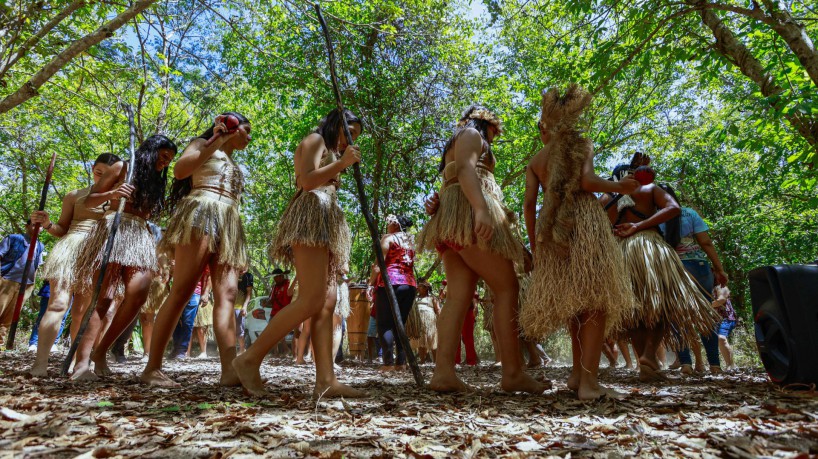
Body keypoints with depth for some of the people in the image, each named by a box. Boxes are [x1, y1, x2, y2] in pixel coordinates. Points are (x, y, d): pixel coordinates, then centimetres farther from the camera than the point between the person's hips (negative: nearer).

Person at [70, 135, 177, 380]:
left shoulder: (157, 180, 24)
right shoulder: (123, 167, 9)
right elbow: (88, 201, 5)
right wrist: (112, 194, -13)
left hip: (141, 237, 5)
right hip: (113, 230, -5)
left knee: (138, 293, -17)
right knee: (104, 297, -16)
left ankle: (100, 351, -7)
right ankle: (82, 361, -18)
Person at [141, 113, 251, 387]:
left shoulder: (233, 164, 32)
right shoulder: (203, 144, 13)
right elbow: (180, 171, -7)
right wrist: (216, 141, -9)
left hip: (229, 226, 7)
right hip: (202, 215, -6)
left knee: (227, 294, -11)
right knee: (181, 291, -14)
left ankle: (229, 370, -21)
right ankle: (152, 368, -10)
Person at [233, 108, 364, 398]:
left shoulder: (331, 153, 33)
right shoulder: (315, 139, 8)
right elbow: (308, 180, -11)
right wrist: (342, 163, -11)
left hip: (325, 226, 10)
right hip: (310, 216, -10)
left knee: (327, 303, -5)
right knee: (311, 300, -21)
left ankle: (325, 381, -10)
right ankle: (250, 359, -14)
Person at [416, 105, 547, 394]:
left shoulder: (453, 145, 36)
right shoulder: (472, 134, 8)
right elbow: (465, 169, -11)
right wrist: (481, 209, -25)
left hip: (451, 221, 9)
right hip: (469, 211, -9)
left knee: (459, 296, -4)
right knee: (507, 288, -9)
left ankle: (443, 372, -14)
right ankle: (513, 373, -11)